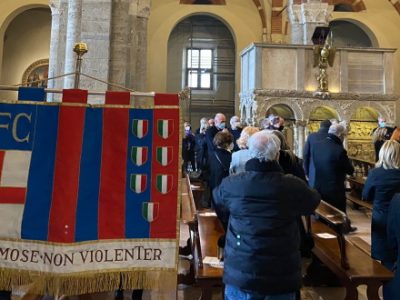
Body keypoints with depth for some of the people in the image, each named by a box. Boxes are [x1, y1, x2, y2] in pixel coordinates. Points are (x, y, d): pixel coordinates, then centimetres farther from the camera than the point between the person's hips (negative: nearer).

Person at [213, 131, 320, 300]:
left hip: (240, 273, 1)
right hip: (282, 275, 0)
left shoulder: (231, 184, -10)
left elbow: (216, 201, 13)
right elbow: (314, 201, 8)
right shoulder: (294, 186, -14)